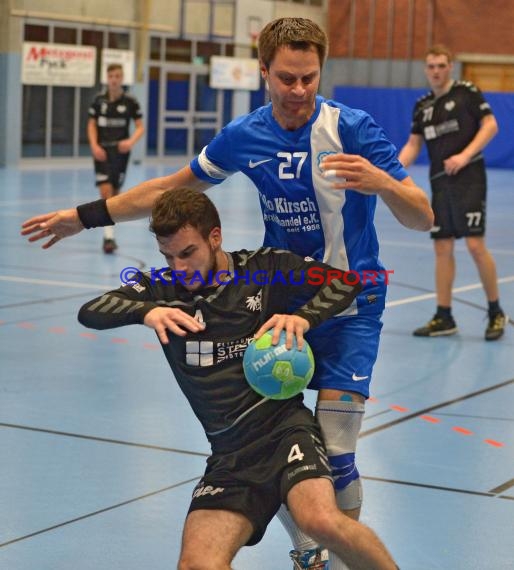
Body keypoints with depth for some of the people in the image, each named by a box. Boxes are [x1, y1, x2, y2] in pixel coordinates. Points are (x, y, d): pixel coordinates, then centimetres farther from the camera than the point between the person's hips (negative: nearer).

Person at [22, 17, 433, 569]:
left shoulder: (352, 128, -16)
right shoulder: (245, 135, -2)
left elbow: (423, 219, -17)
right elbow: (172, 188, 13)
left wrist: (380, 182, -38)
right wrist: (85, 216, 14)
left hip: (349, 306, -4)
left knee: (333, 454, -11)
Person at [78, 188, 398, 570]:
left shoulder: (264, 268, 3)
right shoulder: (162, 288, 7)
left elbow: (346, 280, 4)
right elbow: (90, 312, -5)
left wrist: (304, 317, -15)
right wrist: (145, 311, -25)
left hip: (283, 425, -3)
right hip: (229, 452, 3)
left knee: (322, 520, -32)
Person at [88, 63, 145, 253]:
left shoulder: (130, 102, -3)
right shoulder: (99, 100, 1)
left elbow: (140, 127, 1)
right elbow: (92, 125, 7)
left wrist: (131, 141, -18)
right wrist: (94, 145, -9)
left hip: (120, 150, 1)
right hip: (102, 150, -1)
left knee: (115, 193, 9)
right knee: (105, 191, -13)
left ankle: (109, 233, 26)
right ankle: (109, 236, -15)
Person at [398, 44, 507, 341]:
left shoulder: (467, 92, -2)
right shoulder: (423, 105, 14)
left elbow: (490, 125, -7)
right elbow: (413, 145, 16)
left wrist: (465, 155, -18)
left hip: (469, 179, -6)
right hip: (440, 183, 6)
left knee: (475, 244, -10)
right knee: (443, 248, 5)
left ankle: (496, 313, 4)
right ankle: (444, 317, 12)